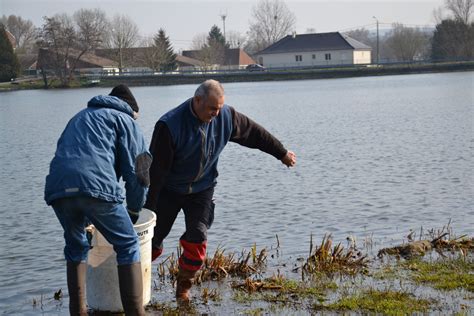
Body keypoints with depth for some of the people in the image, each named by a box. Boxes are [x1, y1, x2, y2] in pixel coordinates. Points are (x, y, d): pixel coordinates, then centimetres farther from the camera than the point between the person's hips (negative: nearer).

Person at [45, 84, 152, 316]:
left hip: (57, 190, 5)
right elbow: (136, 171, 9)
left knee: (76, 247, 26)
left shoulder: (79, 117, 36)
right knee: (128, 246, 10)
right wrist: (134, 211, 22)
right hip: (97, 188, -5)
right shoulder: (124, 120, 18)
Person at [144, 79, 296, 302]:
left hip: (202, 189, 3)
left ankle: (184, 287, 13)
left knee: (197, 240, -8)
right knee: (152, 241, 1)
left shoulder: (226, 116, -12)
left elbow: (254, 133, 4)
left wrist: (282, 153, 14)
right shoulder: (170, 125, -26)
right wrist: (147, 208, -22)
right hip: (168, 190, -3)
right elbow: (156, 169, -24)